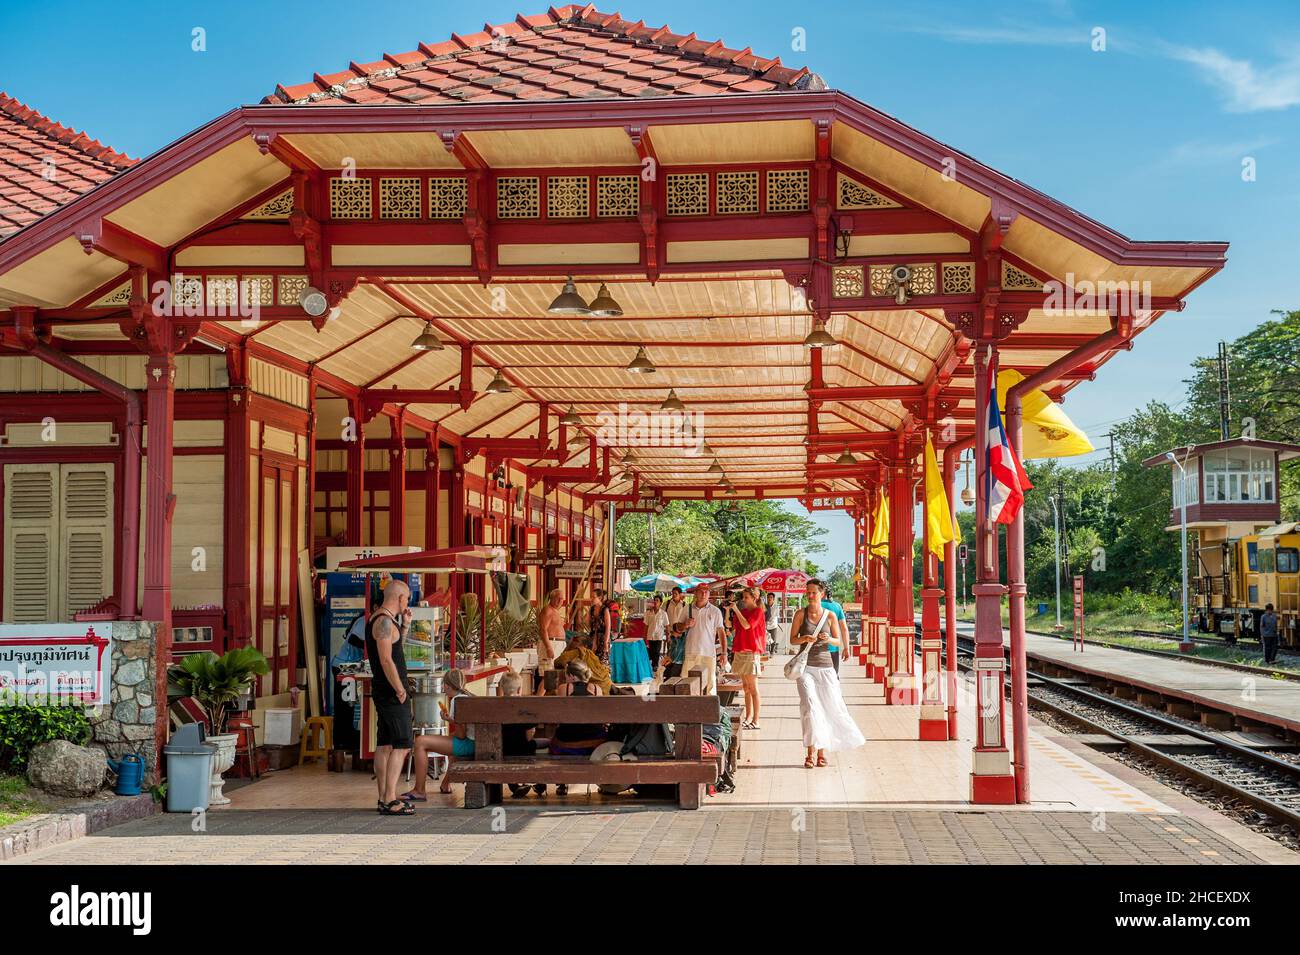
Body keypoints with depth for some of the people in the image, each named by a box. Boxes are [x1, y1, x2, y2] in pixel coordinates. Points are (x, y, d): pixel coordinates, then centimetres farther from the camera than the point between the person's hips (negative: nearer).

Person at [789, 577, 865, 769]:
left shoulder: (830, 615, 5)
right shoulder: (801, 614, 2)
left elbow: (838, 640, 10)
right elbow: (792, 639, 4)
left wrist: (828, 639, -11)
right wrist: (804, 638, -16)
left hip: (825, 666, 2)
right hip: (806, 666, -2)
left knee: (831, 706, 2)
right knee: (810, 706, -13)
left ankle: (822, 751, 17)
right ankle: (811, 752, -11)